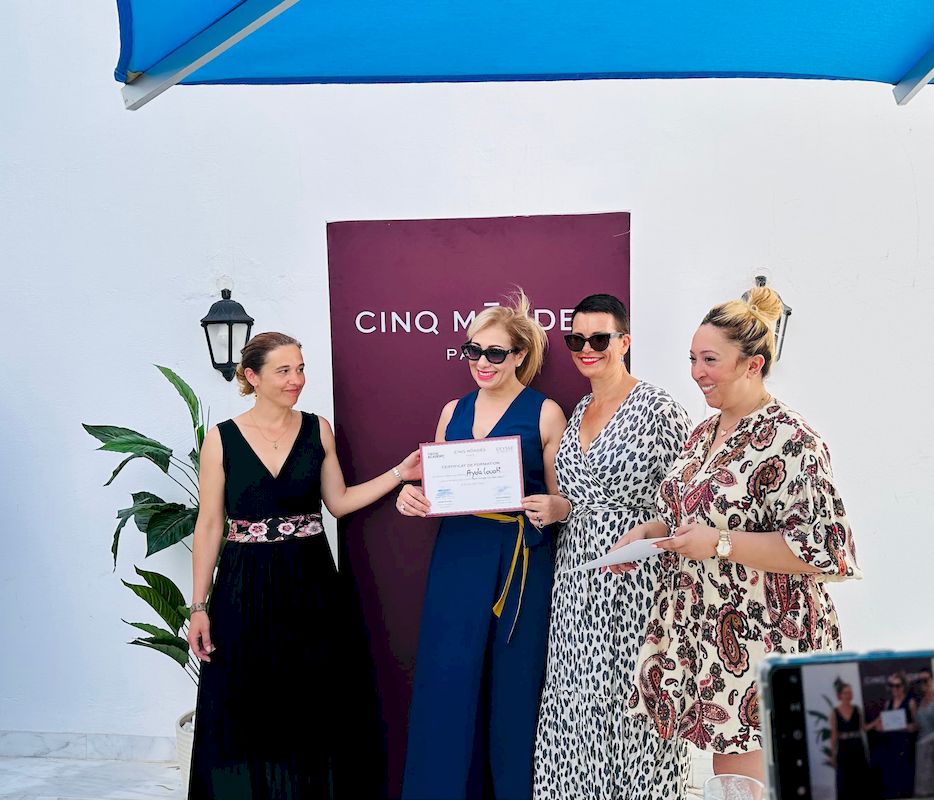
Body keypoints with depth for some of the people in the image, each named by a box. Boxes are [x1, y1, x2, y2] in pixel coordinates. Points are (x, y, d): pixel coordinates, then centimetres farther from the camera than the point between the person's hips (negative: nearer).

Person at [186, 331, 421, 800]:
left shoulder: (317, 429, 3)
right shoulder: (221, 440, -4)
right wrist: (199, 607, -4)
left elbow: (339, 501, 9)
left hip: (310, 585, 2)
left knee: (310, 705, 10)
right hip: (246, 588, -2)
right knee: (246, 707, 6)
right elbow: (209, 526, -2)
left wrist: (400, 473, 0)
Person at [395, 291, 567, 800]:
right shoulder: (454, 411, 11)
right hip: (456, 559, 4)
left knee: (512, 686, 4)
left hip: (520, 564, -4)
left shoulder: (545, 413, -2)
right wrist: (411, 496, -3)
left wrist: (550, 510, -22)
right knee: (446, 685, 4)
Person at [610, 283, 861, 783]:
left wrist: (719, 543, -22)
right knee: (719, 772, 15)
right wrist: (647, 532, 3)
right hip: (700, 630, 8)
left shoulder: (791, 440, -14)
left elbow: (823, 549, -18)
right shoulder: (704, 434, 11)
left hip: (759, 641, -7)